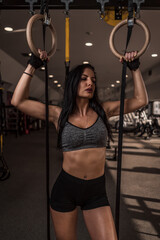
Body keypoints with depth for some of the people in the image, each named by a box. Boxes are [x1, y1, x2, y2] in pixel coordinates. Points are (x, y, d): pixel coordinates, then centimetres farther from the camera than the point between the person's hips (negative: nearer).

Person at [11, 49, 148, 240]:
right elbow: (18, 101, -9)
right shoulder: (59, 114, -6)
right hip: (65, 188, 0)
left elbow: (140, 100, 2)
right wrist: (32, 66, -9)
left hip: (96, 191, 1)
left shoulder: (104, 110, -1)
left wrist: (134, 67, 2)